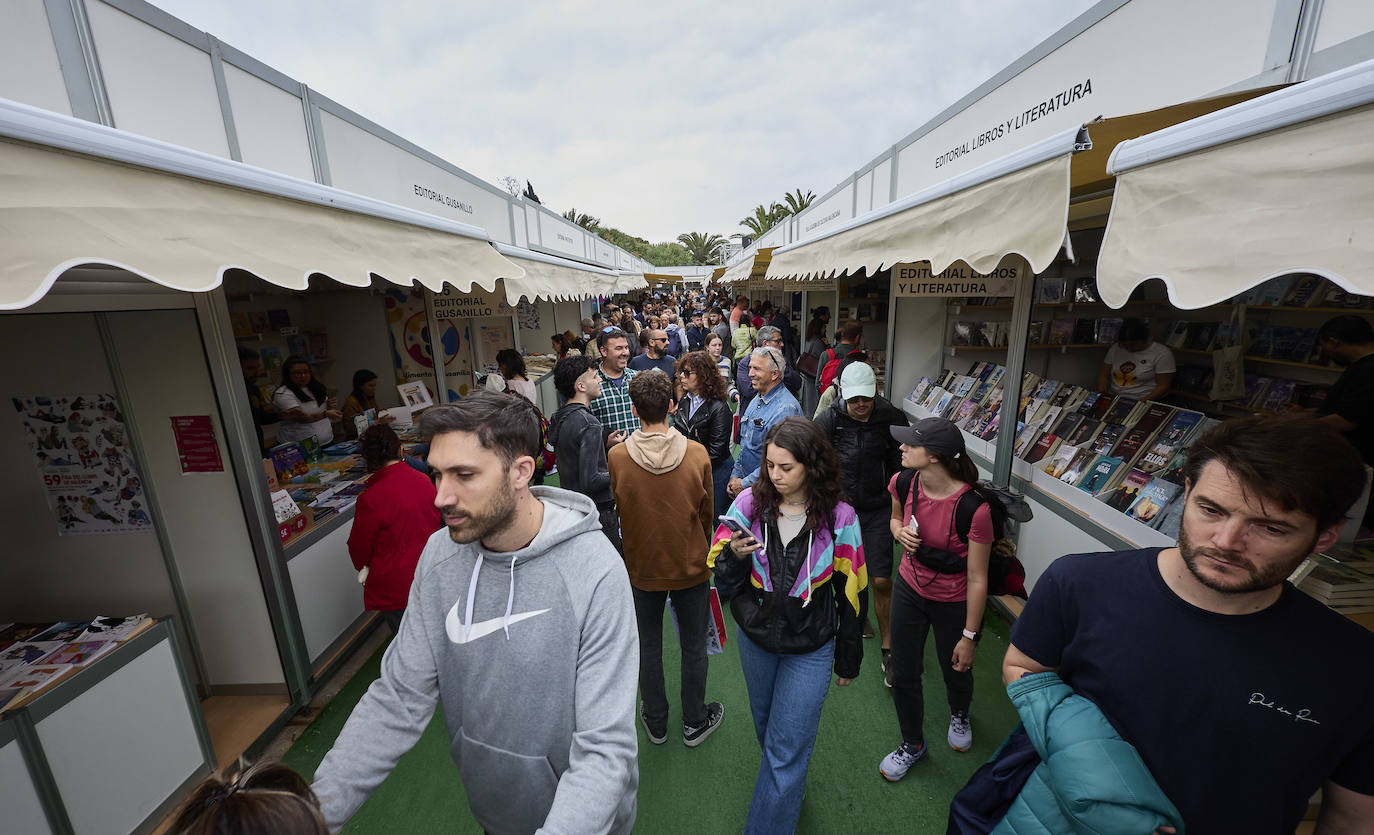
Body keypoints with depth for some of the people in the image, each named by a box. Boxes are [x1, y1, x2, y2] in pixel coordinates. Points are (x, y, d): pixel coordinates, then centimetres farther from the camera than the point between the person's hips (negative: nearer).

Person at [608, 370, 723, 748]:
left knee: (648, 647, 21)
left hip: (642, 568, 1)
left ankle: (656, 723, 41)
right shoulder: (697, 454, -18)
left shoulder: (617, 456, -19)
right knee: (694, 647, 20)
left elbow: (618, 507, -1)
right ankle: (695, 722, 40)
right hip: (691, 566, 0)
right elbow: (707, 514, -4)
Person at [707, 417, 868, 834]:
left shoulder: (838, 517, -17)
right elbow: (721, 575, -6)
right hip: (755, 637, 4)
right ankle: (791, 786, 58)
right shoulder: (750, 503, -13)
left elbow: (849, 593, -6)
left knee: (785, 751, 6)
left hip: (809, 648, -3)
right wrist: (734, 555, -30)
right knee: (766, 725, 28)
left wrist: (848, 660, 3)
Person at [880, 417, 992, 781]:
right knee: (904, 674, 15)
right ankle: (913, 745, 43)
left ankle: (959, 715, 61)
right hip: (909, 589, 4)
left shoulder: (973, 507, -30)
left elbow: (977, 579, -20)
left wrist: (969, 636, -11)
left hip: (954, 603, -3)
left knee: (957, 673, 23)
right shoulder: (903, 484, -16)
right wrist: (900, 531, -16)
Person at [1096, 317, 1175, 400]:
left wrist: (1142, 401, -19)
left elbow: (1163, 386, -5)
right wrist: (1102, 394, -8)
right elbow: (1104, 373, 9)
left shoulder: (1162, 354, -4)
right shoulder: (1115, 348, 7)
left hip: (1144, 401, -2)